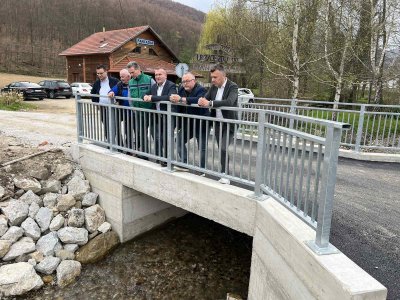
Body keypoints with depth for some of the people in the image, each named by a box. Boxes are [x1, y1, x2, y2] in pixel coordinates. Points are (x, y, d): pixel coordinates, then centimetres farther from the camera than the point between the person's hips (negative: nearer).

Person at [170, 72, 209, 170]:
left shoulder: (200, 90, -18)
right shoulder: (182, 89, 7)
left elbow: (198, 100, -39)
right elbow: (174, 97, 5)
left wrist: (181, 99, -43)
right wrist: (173, 98, -16)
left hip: (200, 124, -7)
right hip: (187, 124, 8)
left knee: (202, 148, 0)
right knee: (179, 141, 11)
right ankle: (185, 164, 23)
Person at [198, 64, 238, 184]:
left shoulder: (232, 86, -15)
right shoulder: (213, 86, 5)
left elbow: (229, 102, -33)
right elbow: (205, 98, 5)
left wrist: (210, 103, -37)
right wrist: (202, 100, -21)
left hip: (228, 124, -6)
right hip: (217, 123, 6)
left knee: (224, 148, -14)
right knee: (221, 149, 10)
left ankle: (225, 175, -1)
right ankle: (224, 173, 21)